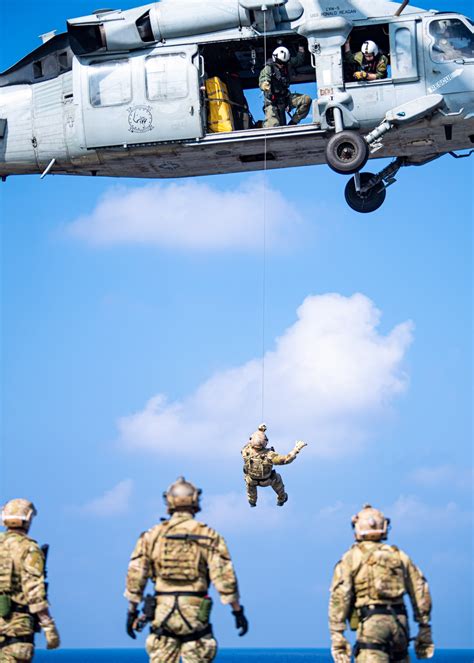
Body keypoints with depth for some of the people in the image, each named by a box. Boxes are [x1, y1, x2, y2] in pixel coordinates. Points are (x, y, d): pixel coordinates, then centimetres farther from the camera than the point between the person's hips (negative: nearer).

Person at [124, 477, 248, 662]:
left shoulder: (152, 536, 4)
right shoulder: (208, 536, 0)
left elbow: (135, 576, 4)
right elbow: (224, 577, -5)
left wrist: (132, 612, 12)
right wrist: (238, 611, 1)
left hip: (162, 612, 2)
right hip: (195, 612, -1)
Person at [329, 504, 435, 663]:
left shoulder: (351, 558, 6)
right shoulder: (399, 555, 17)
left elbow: (339, 597, -4)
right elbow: (420, 592, 12)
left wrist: (337, 637, -6)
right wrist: (424, 630, 15)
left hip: (371, 623, -4)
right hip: (399, 622, 4)